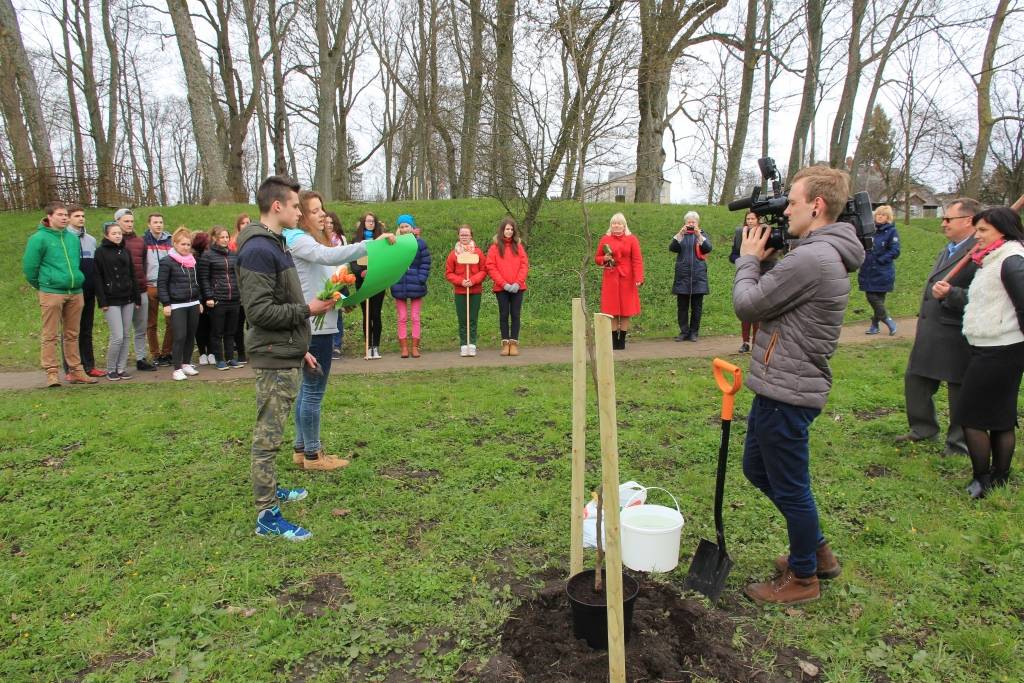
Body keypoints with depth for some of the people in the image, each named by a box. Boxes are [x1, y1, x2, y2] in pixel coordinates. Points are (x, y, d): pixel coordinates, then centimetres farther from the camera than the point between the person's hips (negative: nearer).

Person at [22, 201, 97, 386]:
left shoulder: (73, 238, 12)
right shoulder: (39, 238, -5)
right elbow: (29, 267, -4)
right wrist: (42, 286, 5)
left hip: (75, 293, 5)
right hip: (51, 293, -5)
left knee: (72, 335, 11)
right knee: (50, 336, 0)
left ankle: (76, 371, 16)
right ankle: (51, 372, 4)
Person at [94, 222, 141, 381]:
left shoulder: (125, 252, 13)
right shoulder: (101, 252, -2)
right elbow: (98, 278, -6)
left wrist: (137, 298, 11)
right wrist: (102, 302, -11)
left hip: (127, 300, 5)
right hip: (111, 301, -5)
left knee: (126, 336, 5)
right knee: (118, 337, -9)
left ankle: (121, 368, 13)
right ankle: (111, 370, 6)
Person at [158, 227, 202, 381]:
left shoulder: (193, 260, 12)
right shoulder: (167, 262, -7)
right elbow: (161, 284, -8)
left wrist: (199, 301, 18)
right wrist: (166, 304, -12)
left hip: (193, 304, 6)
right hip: (177, 306, -6)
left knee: (191, 336, 10)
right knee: (180, 337, -9)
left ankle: (186, 363, 23)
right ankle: (177, 368, -2)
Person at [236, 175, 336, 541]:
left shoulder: (275, 244, 15)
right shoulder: (258, 250, -17)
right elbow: (259, 311, -23)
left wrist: (300, 347, 22)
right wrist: (307, 310, -16)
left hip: (286, 355, 10)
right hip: (273, 358, -10)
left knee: (271, 432, 20)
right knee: (268, 436, -3)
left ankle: (269, 488, 35)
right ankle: (267, 515, 4)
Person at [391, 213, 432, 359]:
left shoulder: (420, 243, -1)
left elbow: (426, 263, 0)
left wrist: (421, 279, -10)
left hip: (416, 286, 0)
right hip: (399, 285, 1)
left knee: (415, 318, 5)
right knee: (402, 318, 5)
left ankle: (415, 347, 13)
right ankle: (404, 347, 12)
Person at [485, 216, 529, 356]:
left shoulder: (518, 245, 8)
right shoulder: (495, 247, 2)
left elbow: (525, 265, 3)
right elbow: (491, 267, -3)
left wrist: (518, 283, -9)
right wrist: (503, 284, -11)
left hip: (517, 288, 1)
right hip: (501, 288, -1)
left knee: (515, 315, 2)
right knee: (504, 315, 3)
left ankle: (514, 343, 6)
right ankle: (505, 343, 8)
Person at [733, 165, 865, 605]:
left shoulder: (810, 259, -22)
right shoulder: (828, 255, 12)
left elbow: (747, 305, -16)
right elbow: (775, 301, 14)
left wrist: (749, 259, -1)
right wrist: (761, 259, 5)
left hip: (786, 394, -11)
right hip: (781, 386, 11)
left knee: (790, 487, 6)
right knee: (757, 469, 23)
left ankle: (803, 578, 28)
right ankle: (816, 550, 39)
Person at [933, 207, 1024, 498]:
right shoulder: (992, 261, 14)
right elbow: (977, 303, 16)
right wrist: (949, 294, 1)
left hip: (998, 352, -10)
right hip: (989, 350, 10)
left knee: (970, 416, -2)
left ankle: (983, 481, 10)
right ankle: (1000, 479, 24)